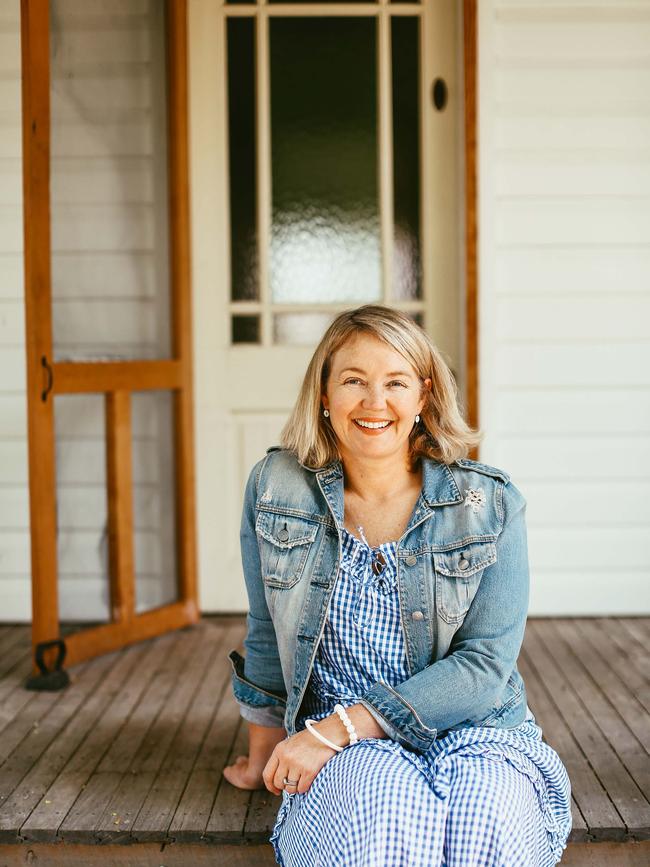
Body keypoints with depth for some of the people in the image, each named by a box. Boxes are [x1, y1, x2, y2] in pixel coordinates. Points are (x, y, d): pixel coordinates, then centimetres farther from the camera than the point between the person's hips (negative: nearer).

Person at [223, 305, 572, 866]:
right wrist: (263, 756, 21)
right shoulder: (275, 487, 1)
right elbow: (267, 637, 12)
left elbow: (486, 663, -10)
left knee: (487, 822, -34)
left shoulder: (491, 503, -4)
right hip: (347, 754, 0)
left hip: (475, 733, 0)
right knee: (383, 814, -35)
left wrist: (336, 729, -18)